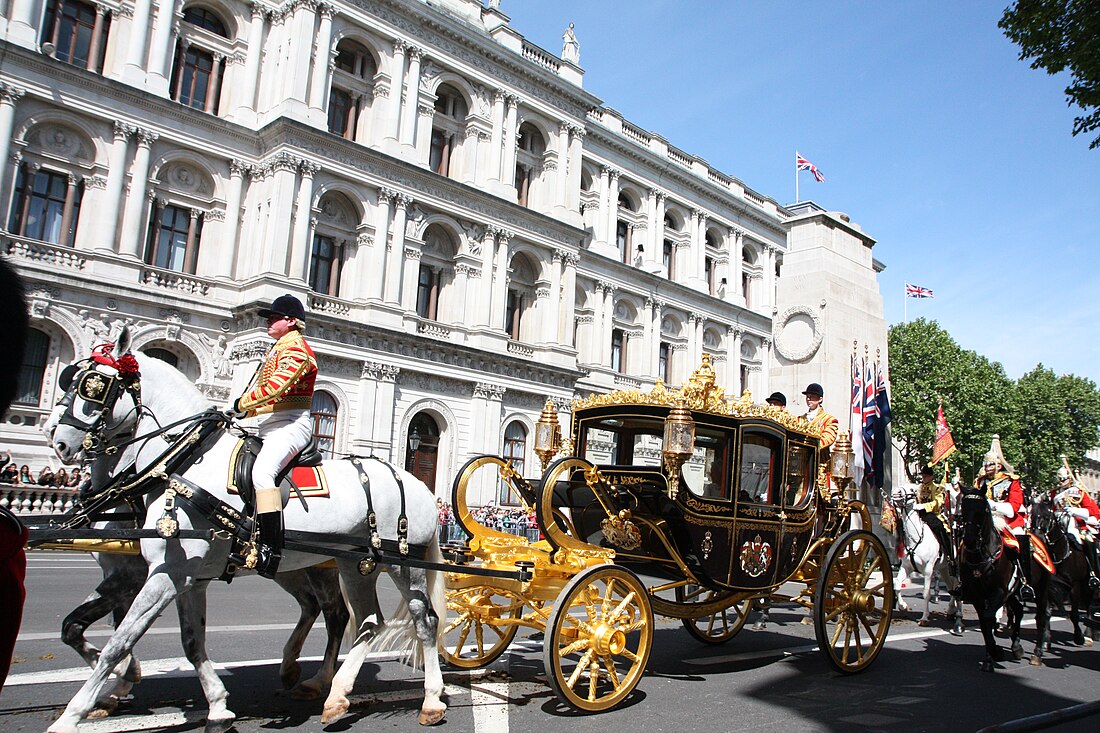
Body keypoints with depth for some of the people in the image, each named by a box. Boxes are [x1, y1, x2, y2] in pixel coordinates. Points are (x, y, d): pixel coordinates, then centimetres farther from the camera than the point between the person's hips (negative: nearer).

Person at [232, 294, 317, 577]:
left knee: (262, 470, -31)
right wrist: (242, 410, 7)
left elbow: (275, 387, -21)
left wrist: (242, 404, -10)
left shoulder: (296, 349, -7)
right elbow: (262, 386, 24)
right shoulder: (278, 349, 26)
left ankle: (271, 546, -37)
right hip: (269, 426, 12)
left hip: (290, 424, -12)